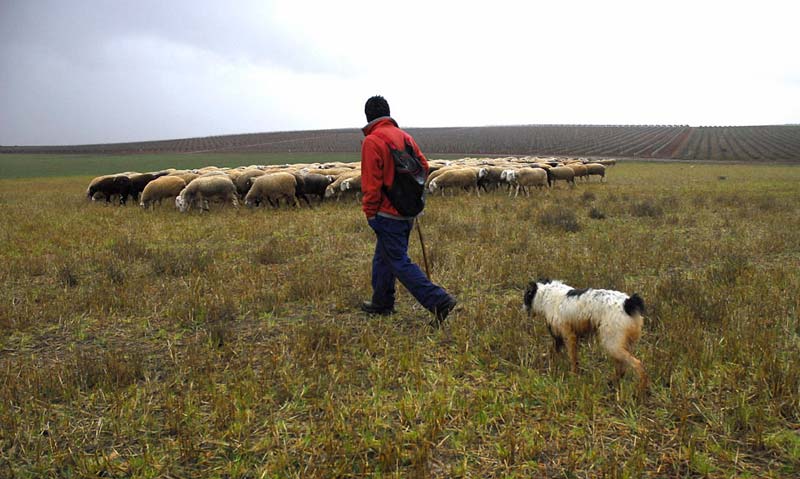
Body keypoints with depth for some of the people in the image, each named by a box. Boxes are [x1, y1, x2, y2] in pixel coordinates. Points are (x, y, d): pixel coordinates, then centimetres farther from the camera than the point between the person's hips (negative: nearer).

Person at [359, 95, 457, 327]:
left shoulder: (372, 141, -14)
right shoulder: (404, 136, 8)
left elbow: (371, 181, -17)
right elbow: (423, 166, 12)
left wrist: (370, 212, -8)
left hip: (387, 213, -8)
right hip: (407, 212, 8)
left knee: (399, 262, -6)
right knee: (383, 257, 21)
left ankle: (439, 301, -14)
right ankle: (381, 303, 31)